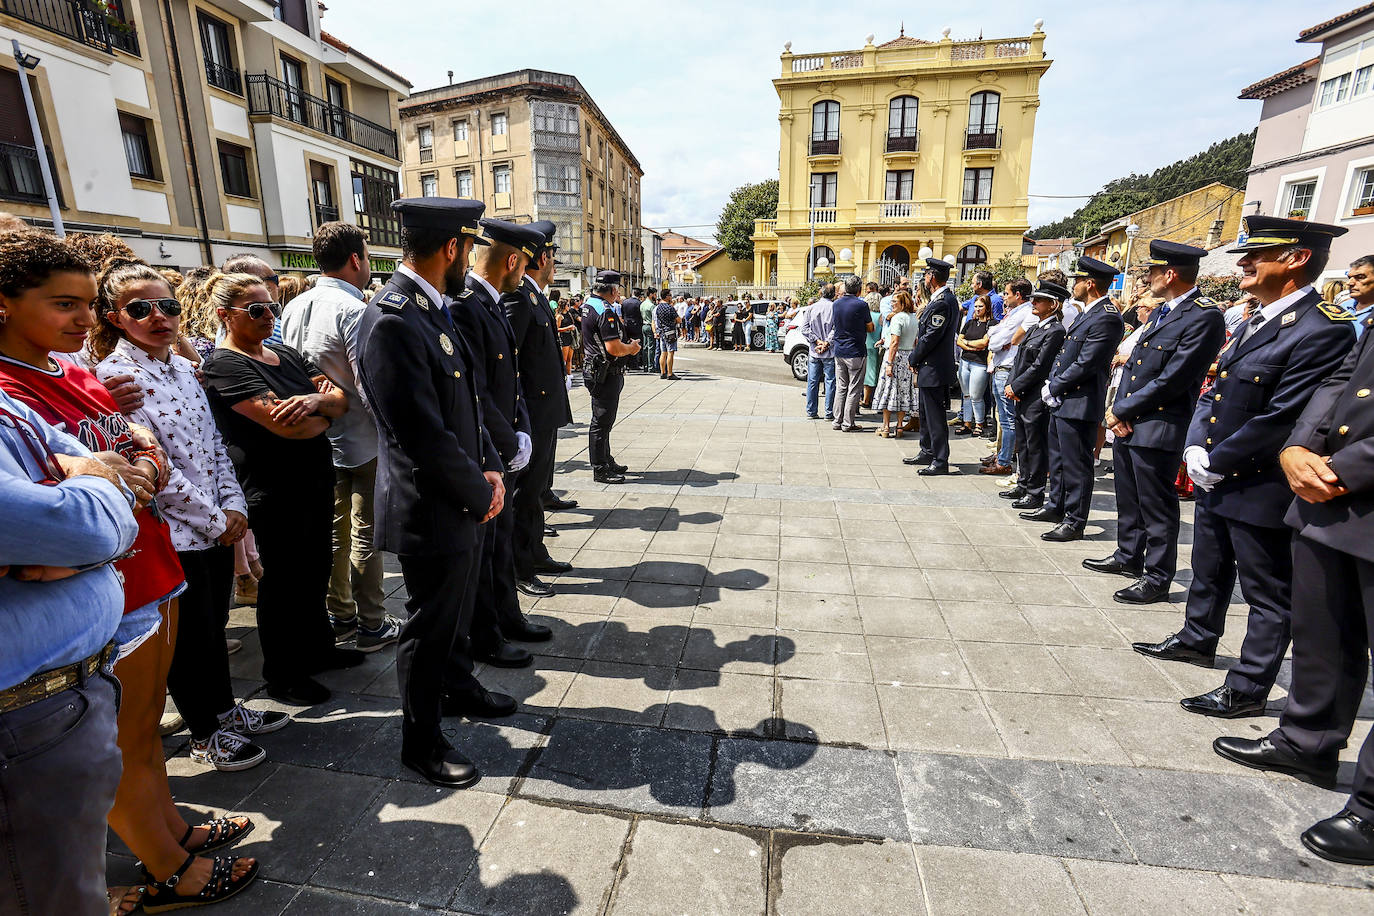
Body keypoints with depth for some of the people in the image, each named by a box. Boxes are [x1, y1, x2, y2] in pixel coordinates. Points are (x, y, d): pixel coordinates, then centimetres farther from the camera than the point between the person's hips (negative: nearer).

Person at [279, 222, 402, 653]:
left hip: (319, 438, 8)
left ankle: (339, 615, 29)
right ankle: (371, 625, 13)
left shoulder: (294, 308, 7)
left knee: (334, 530, 17)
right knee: (366, 534, 2)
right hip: (362, 441, -8)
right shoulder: (354, 310, -19)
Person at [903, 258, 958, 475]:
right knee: (925, 411, 19)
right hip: (929, 368, 11)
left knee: (935, 416, -4)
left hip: (934, 369, -11)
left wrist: (913, 359, -8)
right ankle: (927, 452, 31)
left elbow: (930, 338, -21)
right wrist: (916, 359, 11)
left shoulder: (942, 303, -19)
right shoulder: (943, 298, 13)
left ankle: (940, 461, 3)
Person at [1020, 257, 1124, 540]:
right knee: (1058, 459, 19)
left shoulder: (1107, 318, -17)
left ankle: (1074, 522, 9)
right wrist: (1051, 385, 6)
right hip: (1062, 401, 10)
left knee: (1076, 465, -1)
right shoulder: (1086, 314, 15)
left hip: (1079, 404, -10)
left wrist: (1054, 388, -12)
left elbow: (1084, 365, -21)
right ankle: (1056, 507, 33)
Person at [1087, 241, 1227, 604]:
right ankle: (1129, 557, 36)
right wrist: (1116, 410, 0)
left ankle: (1157, 577, 15)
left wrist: (1121, 410, -12)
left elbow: (1171, 380, -19)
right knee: (1129, 499, 20)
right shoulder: (1160, 311, 14)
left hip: (1158, 428, -9)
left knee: (1156, 506, 2)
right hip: (1127, 423, 9)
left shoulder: (1205, 317, -14)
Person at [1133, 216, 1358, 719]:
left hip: (1261, 489, -9)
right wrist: (1195, 449, -1)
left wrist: (1215, 464, -14)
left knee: (1268, 594, 8)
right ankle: (1197, 640, 43)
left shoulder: (1323, 329, -18)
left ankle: (1248, 688, 19)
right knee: (1209, 573, 24)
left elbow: (1280, 419, -21)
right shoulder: (1254, 322, 11)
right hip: (1215, 481, 9)